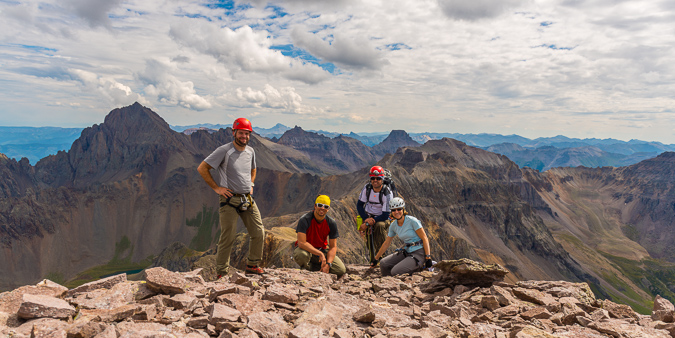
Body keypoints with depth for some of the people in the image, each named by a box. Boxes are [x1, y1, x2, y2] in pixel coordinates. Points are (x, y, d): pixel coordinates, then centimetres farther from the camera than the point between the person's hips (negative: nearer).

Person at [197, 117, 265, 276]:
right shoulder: (224, 150, -10)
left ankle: (253, 265, 24)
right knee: (228, 237, -3)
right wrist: (217, 188, -10)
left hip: (248, 199, 7)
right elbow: (202, 168, -9)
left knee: (259, 233, 7)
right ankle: (222, 272, 11)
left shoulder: (250, 151, 10)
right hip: (230, 199, -6)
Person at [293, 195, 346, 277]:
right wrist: (320, 254, -31)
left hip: (322, 250, 4)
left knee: (341, 270, -17)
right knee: (300, 255, -41)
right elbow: (302, 243, -27)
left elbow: (333, 247, -5)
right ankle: (306, 269, -5)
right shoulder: (304, 220, -20)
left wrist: (328, 264, -20)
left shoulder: (331, 223, -8)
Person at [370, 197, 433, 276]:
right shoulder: (393, 225, 4)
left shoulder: (412, 221, -15)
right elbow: (386, 243, 13)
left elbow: (424, 238, -13)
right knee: (383, 263, -9)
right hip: (406, 252, 6)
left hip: (419, 253, -6)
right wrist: (375, 259, 16)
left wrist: (428, 257, -19)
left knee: (395, 271, -21)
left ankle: (418, 267, 1)